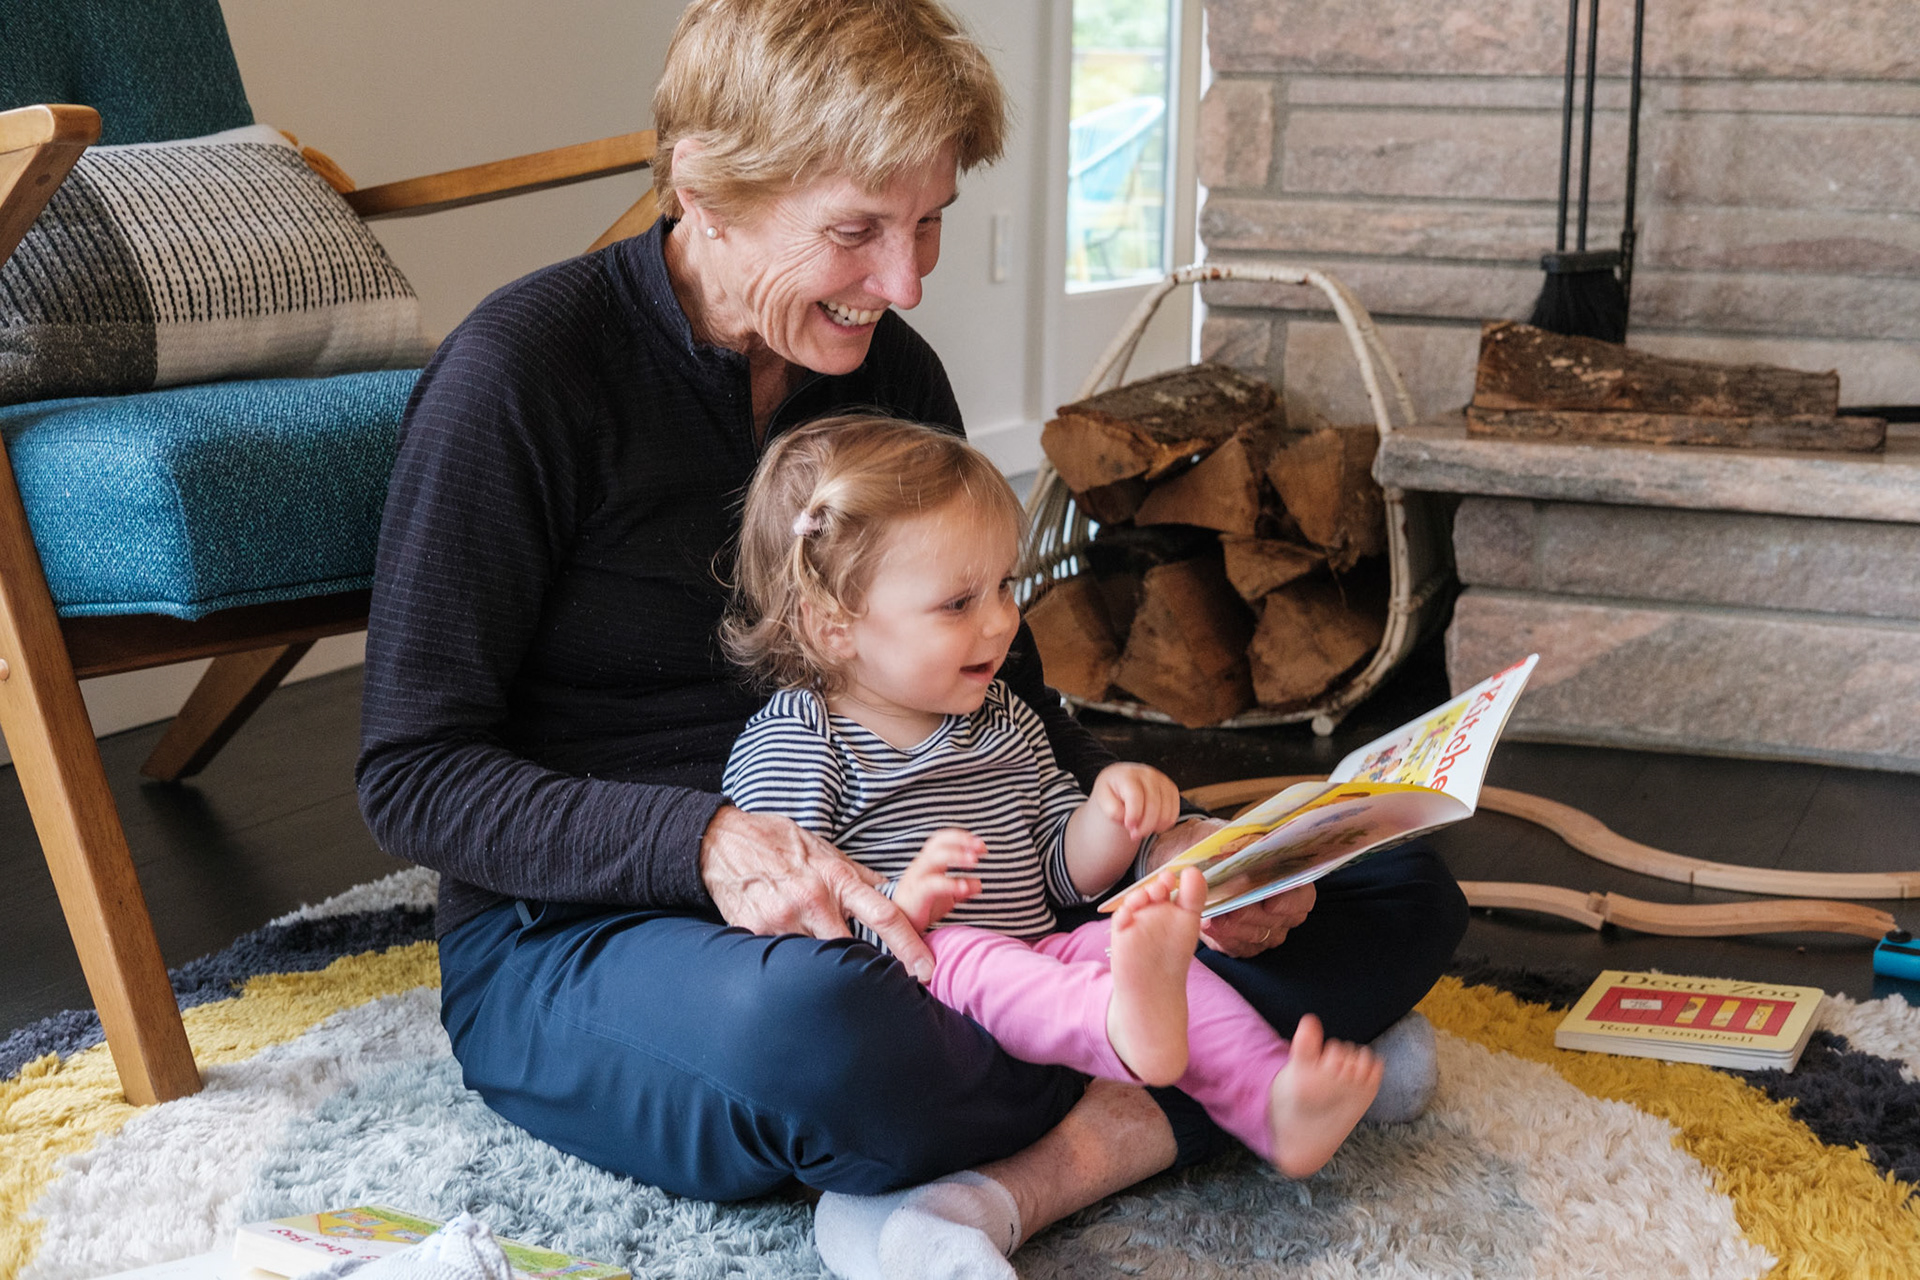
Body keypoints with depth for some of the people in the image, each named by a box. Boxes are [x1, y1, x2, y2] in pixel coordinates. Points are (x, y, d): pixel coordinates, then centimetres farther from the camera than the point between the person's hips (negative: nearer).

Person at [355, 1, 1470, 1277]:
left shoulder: (892, 372, 6)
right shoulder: (523, 372, -13)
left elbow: (998, 695, 13)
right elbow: (414, 773, -13)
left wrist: (1167, 844, -7)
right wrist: (708, 841, -31)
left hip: (886, 898, 6)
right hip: (578, 933, -6)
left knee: (1399, 893, -4)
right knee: (807, 1021, -43)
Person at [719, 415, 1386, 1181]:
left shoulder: (1002, 722, 21)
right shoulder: (790, 748, -4)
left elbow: (1060, 876, 24)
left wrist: (1108, 818, 2)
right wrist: (896, 908, -29)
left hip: (1037, 968, 7)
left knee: (1115, 941, -18)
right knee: (963, 956, -35)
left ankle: (1273, 1099, -37)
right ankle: (1124, 1024, -64)